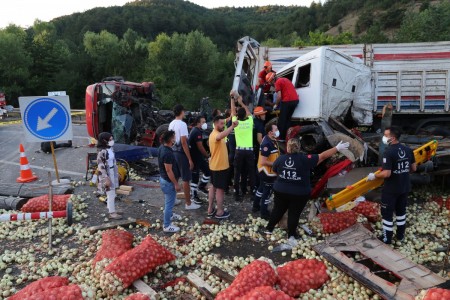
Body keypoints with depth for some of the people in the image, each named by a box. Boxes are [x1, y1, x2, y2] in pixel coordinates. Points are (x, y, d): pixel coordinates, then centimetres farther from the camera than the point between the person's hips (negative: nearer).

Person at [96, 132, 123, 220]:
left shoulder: (110, 149, 5)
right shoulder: (102, 152, -23)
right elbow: (101, 167, -23)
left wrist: (117, 173, 19)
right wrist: (106, 178, -22)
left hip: (112, 174, 9)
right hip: (106, 176, -9)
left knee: (112, 193, 19)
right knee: (111, 194, 0)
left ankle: (113, 209, 33)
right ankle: (112, 213, 12)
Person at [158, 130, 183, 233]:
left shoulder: (162, 147, 0)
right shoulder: (167, 153, -30)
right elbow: (169, 171, -26)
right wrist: (176, 184, -19)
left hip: (163, 178, 10)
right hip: (168, 181, -10)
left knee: (169, 200, 29)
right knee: (169, 202, 3)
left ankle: (170, 215, 50)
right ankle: (167, 225, 15)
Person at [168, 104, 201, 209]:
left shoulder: (171, 124, 8)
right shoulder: (182, 124, -18)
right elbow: (184, 143, -22)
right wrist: (190, 159, -19)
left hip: (173, 152, 9)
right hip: (181, 153, -9)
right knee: (186, 179, 0)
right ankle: (188, 203, 8)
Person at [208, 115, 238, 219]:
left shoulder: (216, 134, 11)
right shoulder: (215, 134, -24)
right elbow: (222, 135, -49)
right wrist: (232, 126, -54)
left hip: (215, 165, 11)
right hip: (219, 167, -11)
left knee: (214, 187, 16)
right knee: (220, 189, -1)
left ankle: (210, 209, 25)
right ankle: (220, 212, 9)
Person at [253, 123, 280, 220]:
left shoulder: (272, 140, 3)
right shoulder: (267, 144, -28)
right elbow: (263, 162, -29)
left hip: (265, 171, 10)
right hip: (267, 171, -10)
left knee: (262, 188, 23)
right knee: (267, 192, 4)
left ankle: (256, 206, 40)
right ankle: (264, 213, 19)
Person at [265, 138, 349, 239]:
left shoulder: (280, 159, -6)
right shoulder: (304, 159, -16)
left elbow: (274, 170, 12)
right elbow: (323, 156, -12)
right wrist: (337, 148, -5)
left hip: (280, 191, 3)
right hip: (299, 194, -3)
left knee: (278, 210, 19)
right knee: (294, 214, 12)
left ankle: (269, 229, 31)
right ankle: (291, 235, 24)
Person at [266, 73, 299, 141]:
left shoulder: (277, 82, -3)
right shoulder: (285, 79, 23)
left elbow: (279, 96, -10)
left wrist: (276, 104, 4)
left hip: (287, 101, -8)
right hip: (295, 100, 8)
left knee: (282, 120, 3)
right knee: (288, 119, 17)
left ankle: (281, 137, 4)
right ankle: (287, 137, 17)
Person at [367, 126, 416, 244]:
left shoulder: (388, 152, -24)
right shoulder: (408, 150, -1)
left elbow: (386, 174, -27)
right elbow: (413, 168, 7)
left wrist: (374, 176, -11)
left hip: (391, 189, -7)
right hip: (404, 187, 7)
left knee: (387, 214, 8)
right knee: (401, 211, 22)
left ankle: (387, 239, 18)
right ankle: (400, 235, 36)